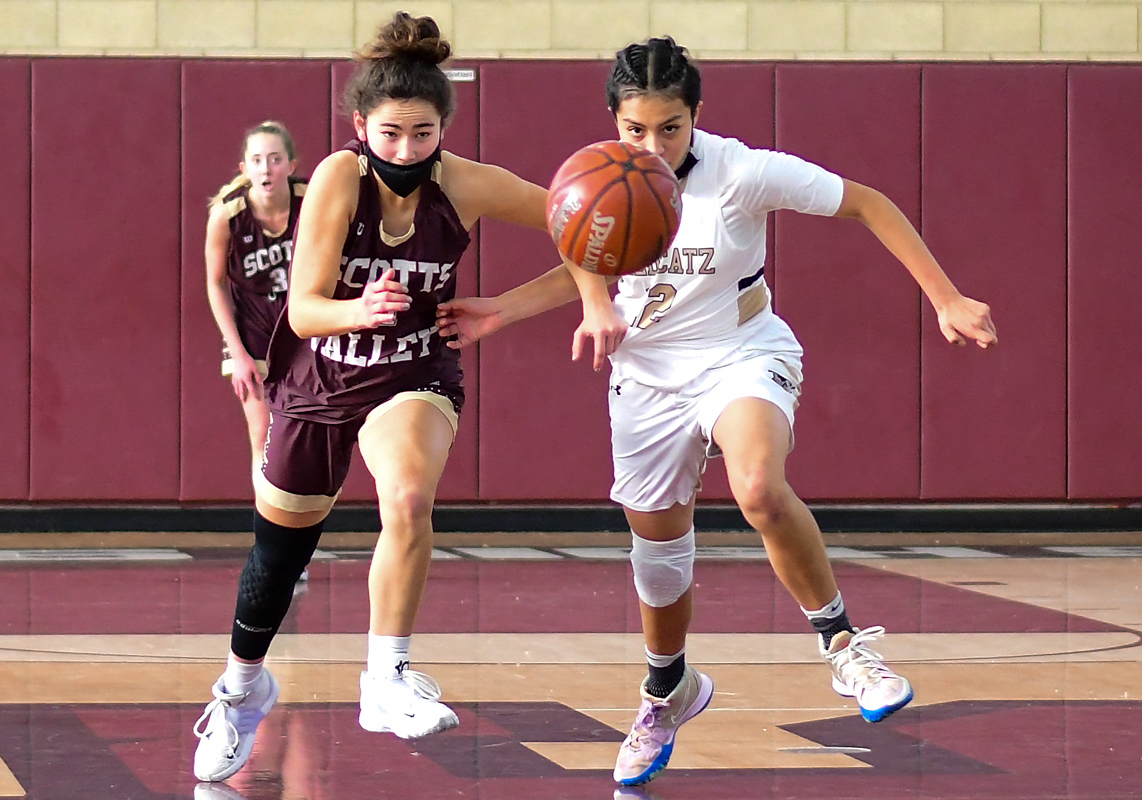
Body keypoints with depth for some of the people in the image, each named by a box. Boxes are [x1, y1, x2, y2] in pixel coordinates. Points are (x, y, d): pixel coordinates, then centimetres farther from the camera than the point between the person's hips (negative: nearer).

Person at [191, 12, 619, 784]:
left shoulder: (465, 185, -21)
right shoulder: (338, 179, -26)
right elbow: (303, 310, -29)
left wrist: (596, 300, -16)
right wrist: (358, 311, -49)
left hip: (415, 378, 0)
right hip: (317, 378, 0)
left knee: (409, 499, -33)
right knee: (279, 547, 17)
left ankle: (387, 680, -22)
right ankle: (243, 688, 44)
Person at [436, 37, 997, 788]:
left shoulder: (743, 173, -21)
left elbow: (868, 204, -12)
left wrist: (947, 300, -14)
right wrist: (502, 309, 1)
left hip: (742, 359, -4)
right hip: (648, 378, 4)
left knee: (760, 491, -36)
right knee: (657, 553, 14)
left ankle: (843, 641, -15)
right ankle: (669, 692, 44)